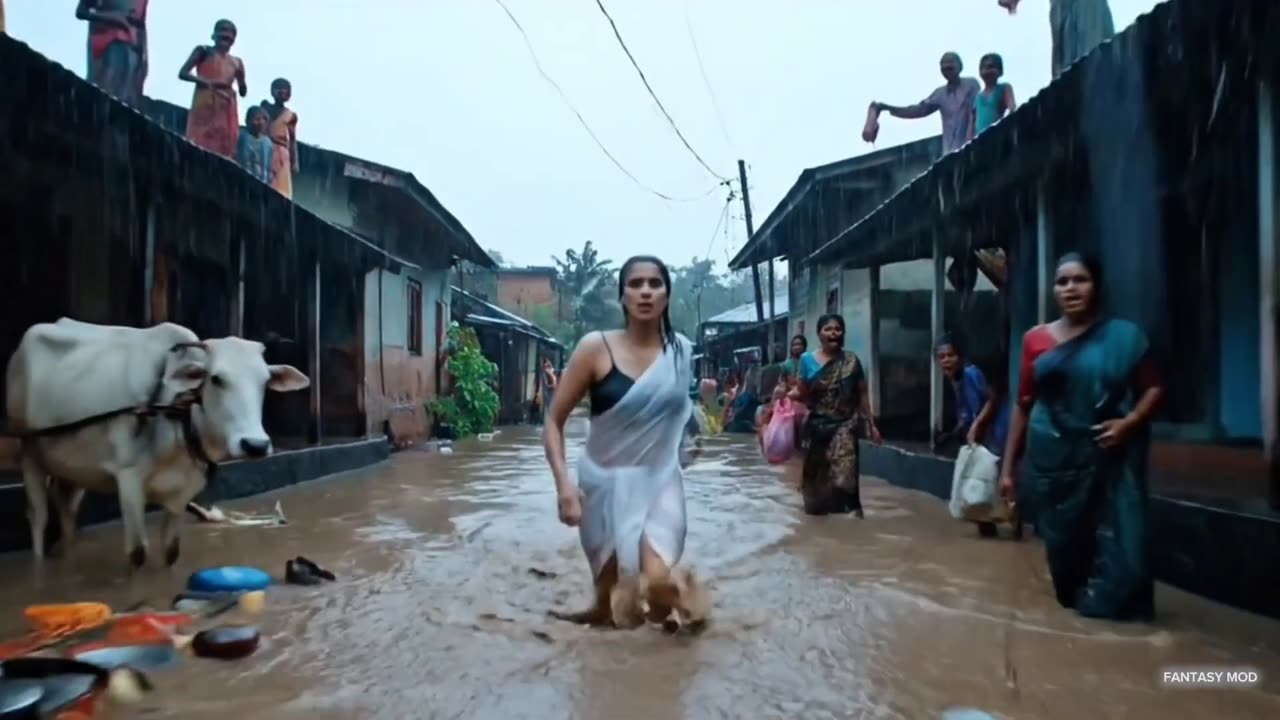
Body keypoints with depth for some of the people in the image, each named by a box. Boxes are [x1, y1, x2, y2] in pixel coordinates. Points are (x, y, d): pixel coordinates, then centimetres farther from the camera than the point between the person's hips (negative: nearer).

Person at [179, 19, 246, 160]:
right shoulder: (204, 51, 8)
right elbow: (182, 73, 1)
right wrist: (207, 82, -14)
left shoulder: (236, 62, 16)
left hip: (226, 110, 3)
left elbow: (243, 92, 17)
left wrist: (240, 77, -4)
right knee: (201, 145, -12)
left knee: (225, 149, -5)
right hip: (204, 106, -3)